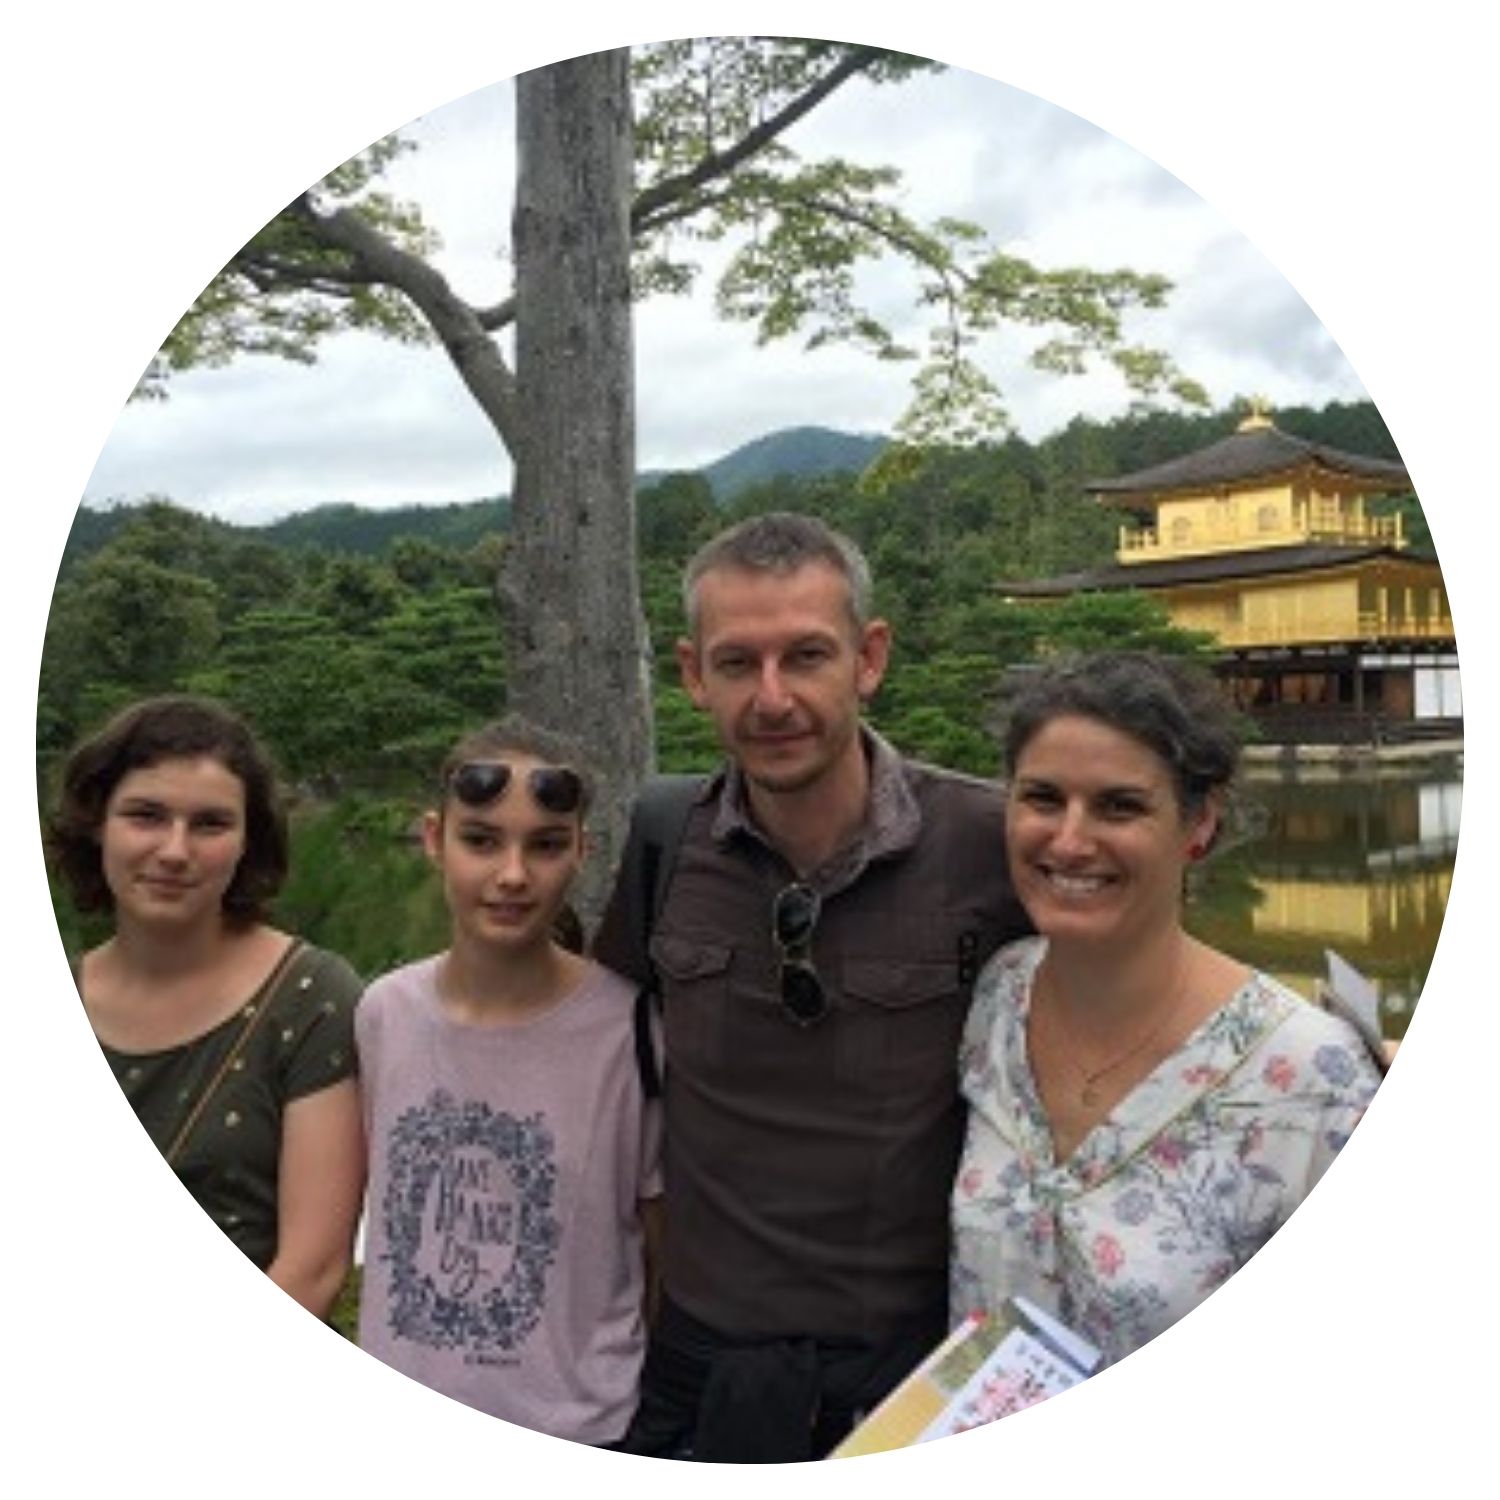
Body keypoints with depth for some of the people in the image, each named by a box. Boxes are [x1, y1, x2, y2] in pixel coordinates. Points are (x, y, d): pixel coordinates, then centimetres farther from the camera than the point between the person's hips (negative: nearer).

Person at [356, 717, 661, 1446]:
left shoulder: (631, 1029, -18)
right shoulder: (383, 1013, -8)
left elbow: (669, 1259, -7)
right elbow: (387, 1209, 6)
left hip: (576, 1432, -3)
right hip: (400, 1417, 3)